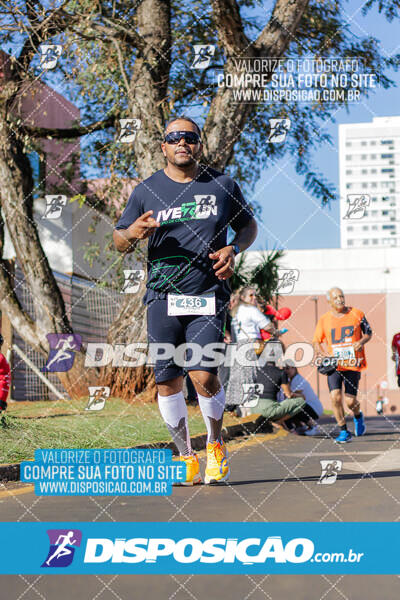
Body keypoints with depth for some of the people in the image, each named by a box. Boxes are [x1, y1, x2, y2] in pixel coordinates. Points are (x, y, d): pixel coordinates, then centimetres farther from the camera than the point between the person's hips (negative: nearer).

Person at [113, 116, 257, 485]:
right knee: (167, 382, 1)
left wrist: (233, 249, -2)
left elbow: (249, 225, 18)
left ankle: (215, 445, 10)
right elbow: (119, 242, 12)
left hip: (208, 293, -2)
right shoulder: (146, 191, 7)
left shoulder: (222, 185, 7)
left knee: (204, 375, -14)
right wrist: (133, 233, -12)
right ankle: (185, 456, 18)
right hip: (162, 296, 2)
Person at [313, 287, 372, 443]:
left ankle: (357, 415, 33)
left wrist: (362, 341, -9)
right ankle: (344, 432, -2)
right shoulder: (324, 320, 3)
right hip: (334, 364, 1)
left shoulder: (356, 314, 1)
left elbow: (368, 332, 12)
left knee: (350, 401, -4)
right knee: (335, 396, -16)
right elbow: (316, 342, 11)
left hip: (353, 364, -1)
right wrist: (323, 354, -8)